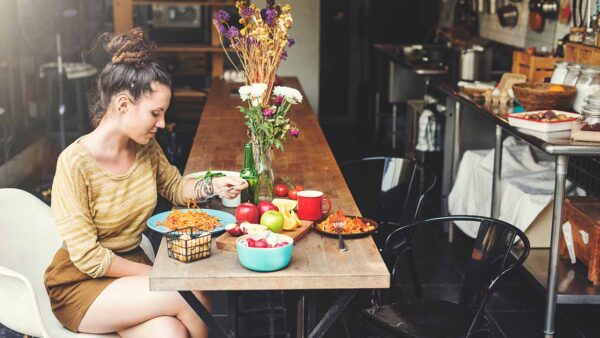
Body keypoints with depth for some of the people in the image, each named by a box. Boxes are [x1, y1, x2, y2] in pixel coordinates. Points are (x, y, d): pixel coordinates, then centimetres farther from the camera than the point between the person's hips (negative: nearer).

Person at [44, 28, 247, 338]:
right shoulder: (75, 163, -21)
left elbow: (173, 187, 19)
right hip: (81, 284, -5)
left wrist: (212, 186, -1)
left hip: (131, 266, 6)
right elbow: (89, 258, -20)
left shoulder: (146, 148, -2)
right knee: (191, 296, -25)